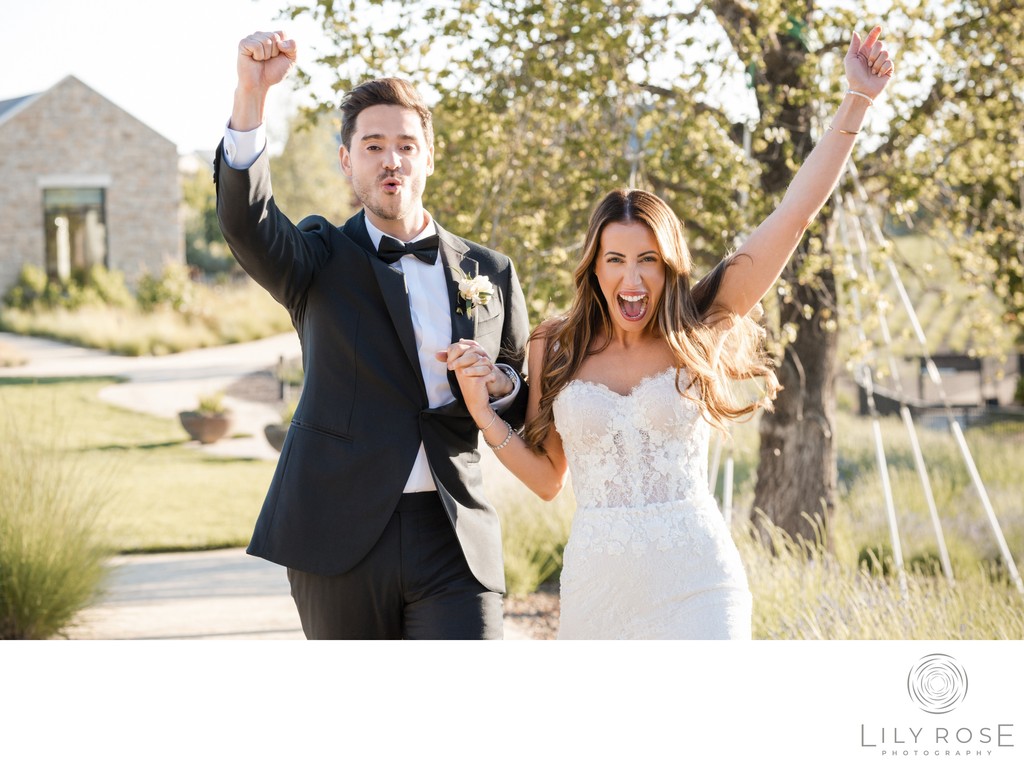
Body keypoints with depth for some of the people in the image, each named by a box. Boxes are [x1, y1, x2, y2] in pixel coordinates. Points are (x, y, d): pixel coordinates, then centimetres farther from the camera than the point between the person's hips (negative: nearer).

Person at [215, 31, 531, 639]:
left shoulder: (490, 272, 13)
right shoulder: (322, 260, 7)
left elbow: (530, 408, 20)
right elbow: (246, 220, -15)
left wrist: (497, 382, -5)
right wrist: (252, 93, -29)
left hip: (455, 541, 1)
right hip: (342, 539, -1)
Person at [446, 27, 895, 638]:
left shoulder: (699, 332, 1)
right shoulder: (555, 351, 6)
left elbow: (796, 213, -2)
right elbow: (548, 477, 13)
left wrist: (858, 102, -4)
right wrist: (484, 413, -2)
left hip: (694, 585, -2)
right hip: (597, 583, 3)